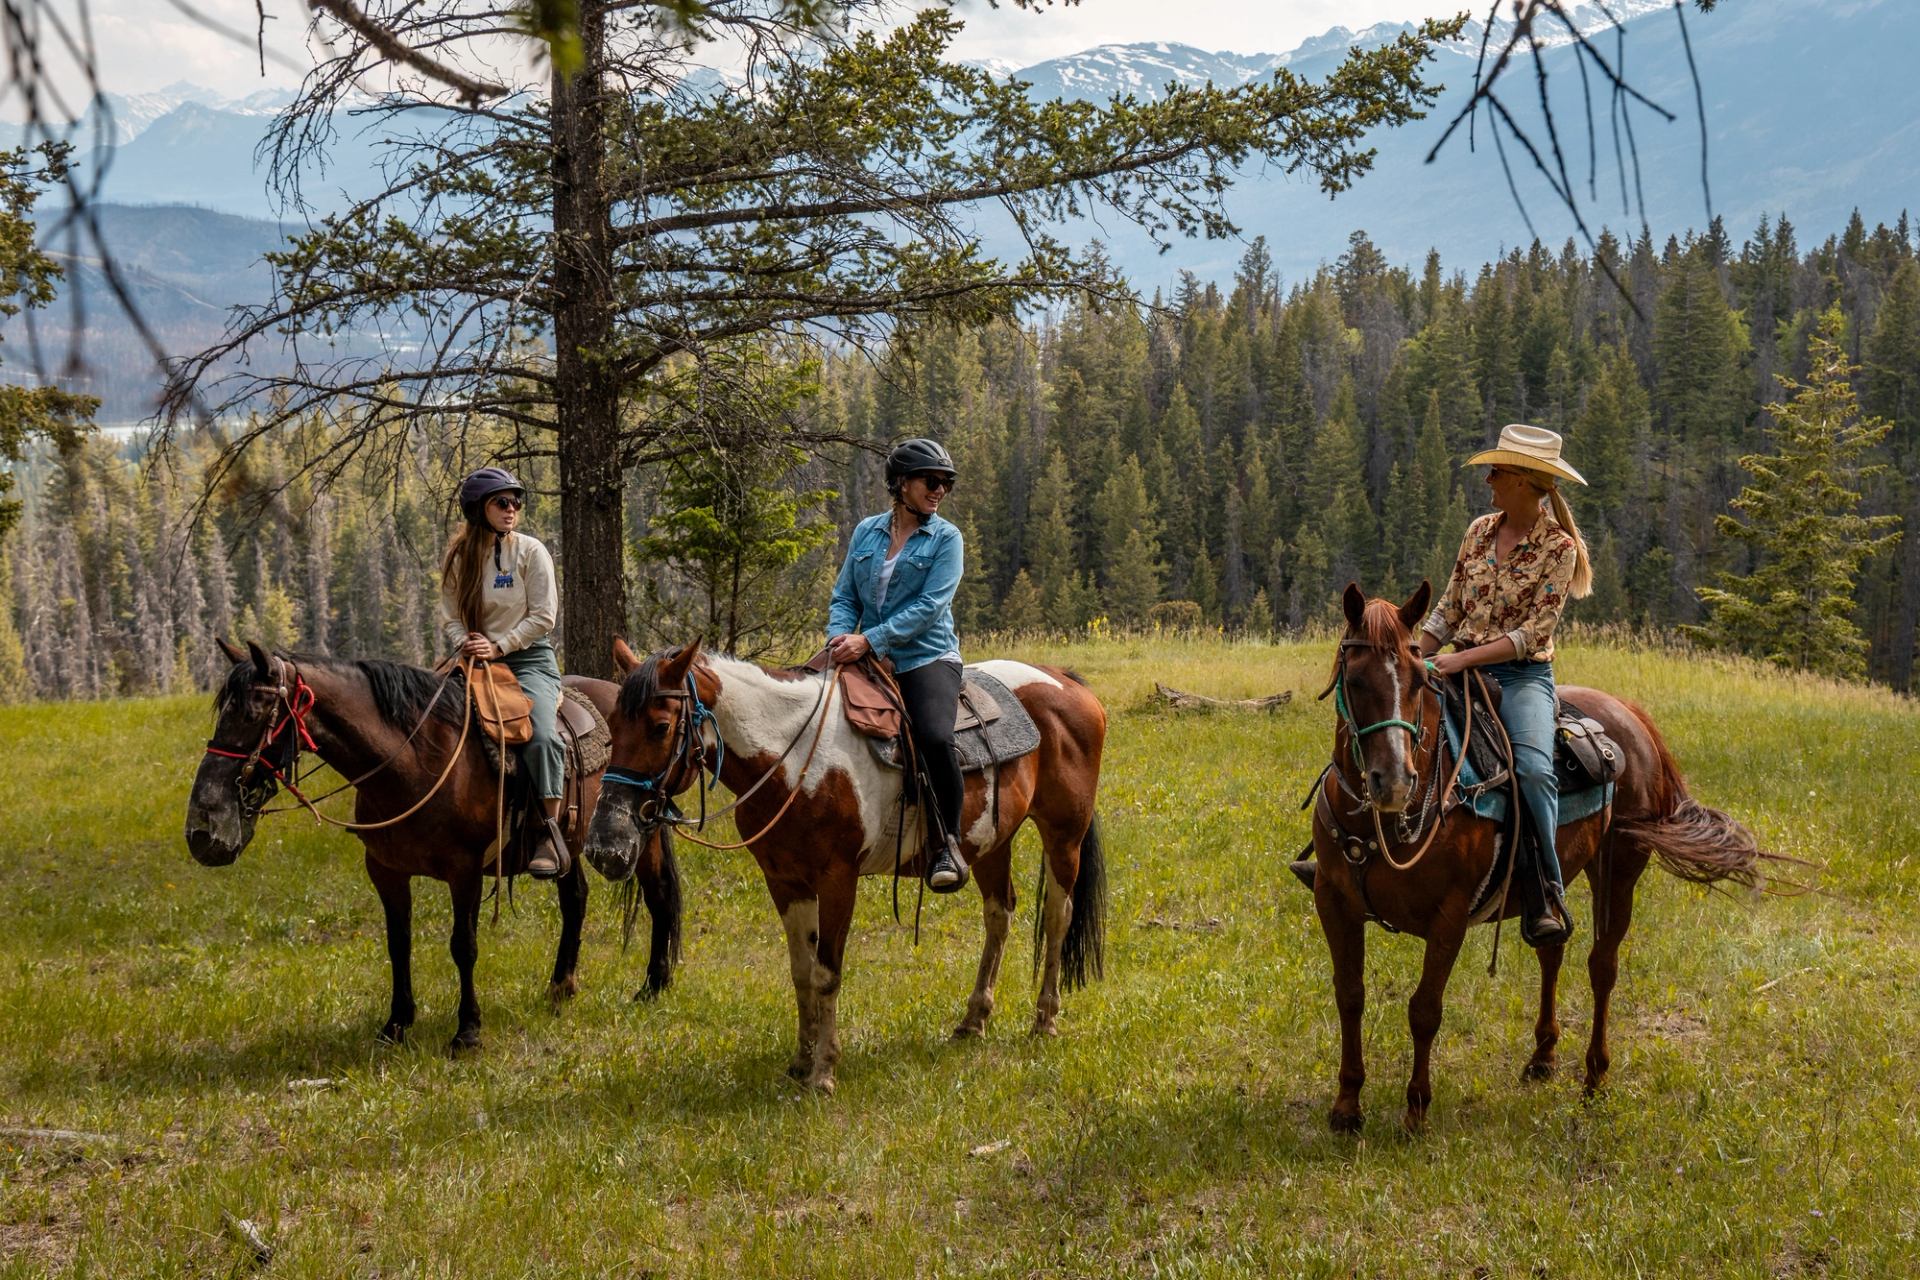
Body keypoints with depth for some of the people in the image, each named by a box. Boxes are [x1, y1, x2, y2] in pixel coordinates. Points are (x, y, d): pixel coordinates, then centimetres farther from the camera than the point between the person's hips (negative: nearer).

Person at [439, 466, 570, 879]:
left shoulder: (531, 552, -3)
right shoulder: (458, 558, 6)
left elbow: (543, 616, -7)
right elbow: (450, 617, 7)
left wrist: (498, 646, -14)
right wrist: (464, 644, -14)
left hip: (529, 659, -4)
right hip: (473, 658, 4)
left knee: (541, 736, -28)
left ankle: (551, 832, -23)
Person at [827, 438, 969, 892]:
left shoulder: (946, 538, 0)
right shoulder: (866, 532, 12)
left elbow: (929, 606, -10)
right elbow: (845, 596, 14)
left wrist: (868, 640, -19)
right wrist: (840, 637, -8)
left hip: (927, 659, -5)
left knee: (934, 737, -32)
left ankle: (946, 842, -15)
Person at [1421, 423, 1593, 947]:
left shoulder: (1558, 548, -7)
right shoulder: (1480, 531, 10)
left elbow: (1534, 634, -13)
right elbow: (1448, 609, 14)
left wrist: (1462, 659, -21)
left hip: (1523, 675, -6)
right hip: (1461, 668, 6)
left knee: (1533, 768, -33)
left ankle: (1546, 890, -21)